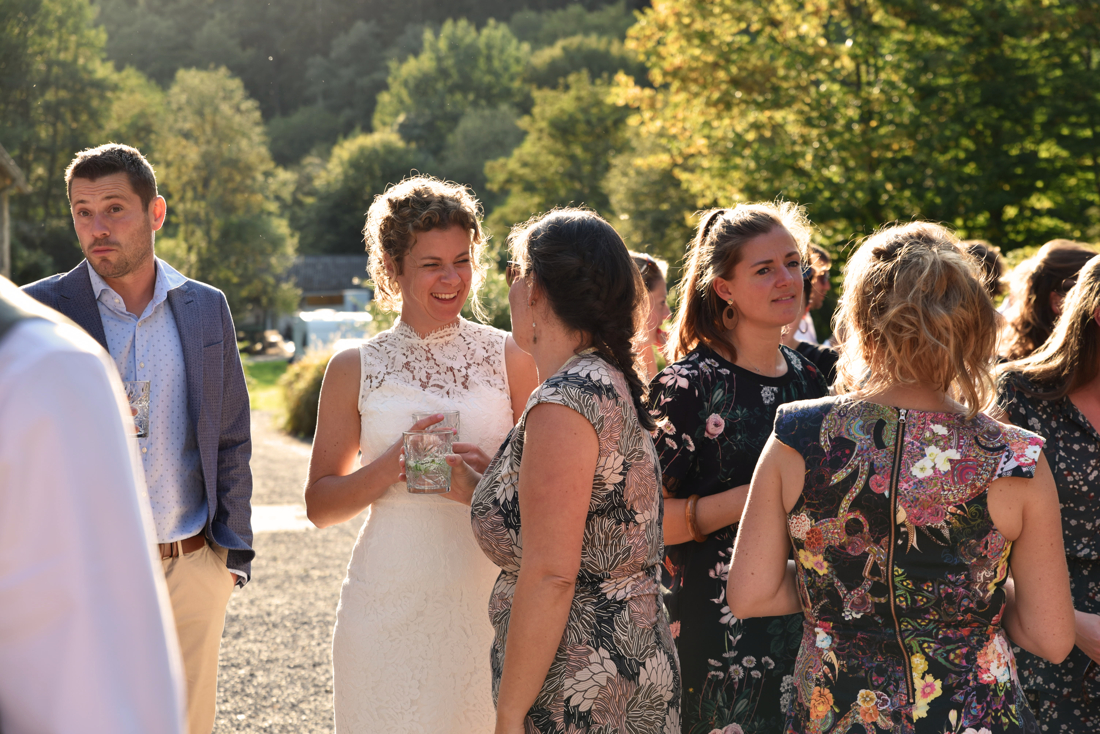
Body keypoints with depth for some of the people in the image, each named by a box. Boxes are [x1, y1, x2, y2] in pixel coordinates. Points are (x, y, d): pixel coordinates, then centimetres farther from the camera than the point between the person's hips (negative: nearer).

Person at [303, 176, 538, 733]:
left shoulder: (509, 357, 5)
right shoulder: (355, 369, 5)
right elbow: (320, 505, 5)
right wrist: (395, 463, -11)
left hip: (490, 596, 0)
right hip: (392, 599, 0)